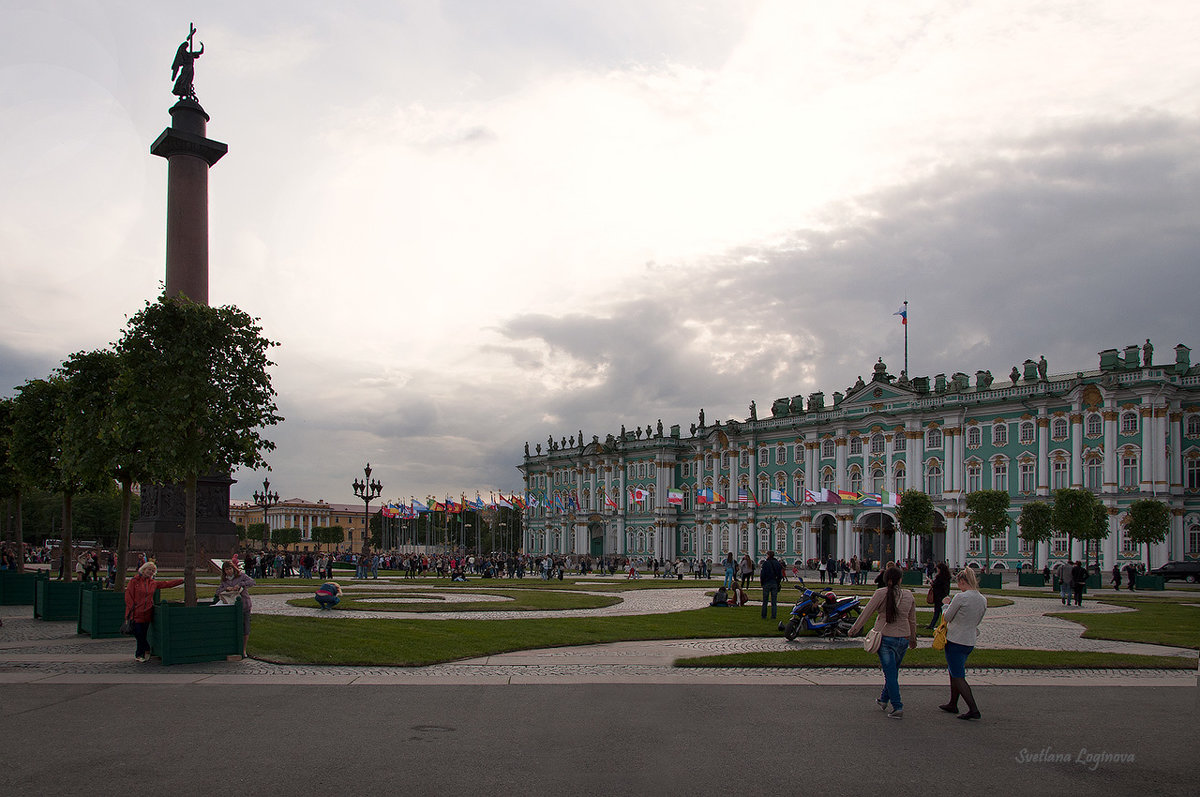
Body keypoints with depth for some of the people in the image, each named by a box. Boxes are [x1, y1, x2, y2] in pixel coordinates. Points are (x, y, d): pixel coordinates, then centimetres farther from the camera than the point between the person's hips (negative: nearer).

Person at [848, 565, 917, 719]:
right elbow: (912, 620, 10)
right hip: (903, 638, 4)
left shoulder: (881, 593, -10)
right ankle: (884, 699, 34)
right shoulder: (909, 595, 1)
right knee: (893, 671, 19)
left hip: (885, 637, -4)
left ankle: (897, 707, -5)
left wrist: (854, 629, 4)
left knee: (890, 673, 0)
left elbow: (866, 612, -7)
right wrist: (913, 640, 23)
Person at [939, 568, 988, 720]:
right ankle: (953, 704, 32)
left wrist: (946, 604, 10)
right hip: (970, 641, 8)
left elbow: (947, 617, -9)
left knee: (958, 677, -2)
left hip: (955, 640, -8)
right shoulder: (983, 600, 3)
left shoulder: (961, 597, -19)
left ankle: (973, 709, -8)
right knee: (953, 672, 23)